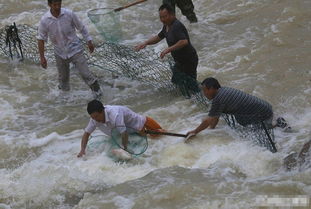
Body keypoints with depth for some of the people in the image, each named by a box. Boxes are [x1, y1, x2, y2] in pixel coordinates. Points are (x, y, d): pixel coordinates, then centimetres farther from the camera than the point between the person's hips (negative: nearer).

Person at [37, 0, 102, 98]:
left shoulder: (69, 14, -17)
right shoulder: (45, 20, -17)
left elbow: (81, 27, -1)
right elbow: (41, 39, -7)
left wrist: (89, 41, 1)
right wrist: (42, 57, -7)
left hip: (75, 49, -1)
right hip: (60, 52, 1)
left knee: (85, 73, -5)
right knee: (63, 76, 15)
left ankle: (96, 89, 17)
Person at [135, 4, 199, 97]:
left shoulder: (177, 26, -26)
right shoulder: (167, 26, 6)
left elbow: (184, 41, -40)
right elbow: (158, 37, 21)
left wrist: (169, 49, -39)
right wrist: (145, 43, 6)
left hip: (188, 61, -11)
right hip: (179, 61, 11)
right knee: (175, 82, 21)